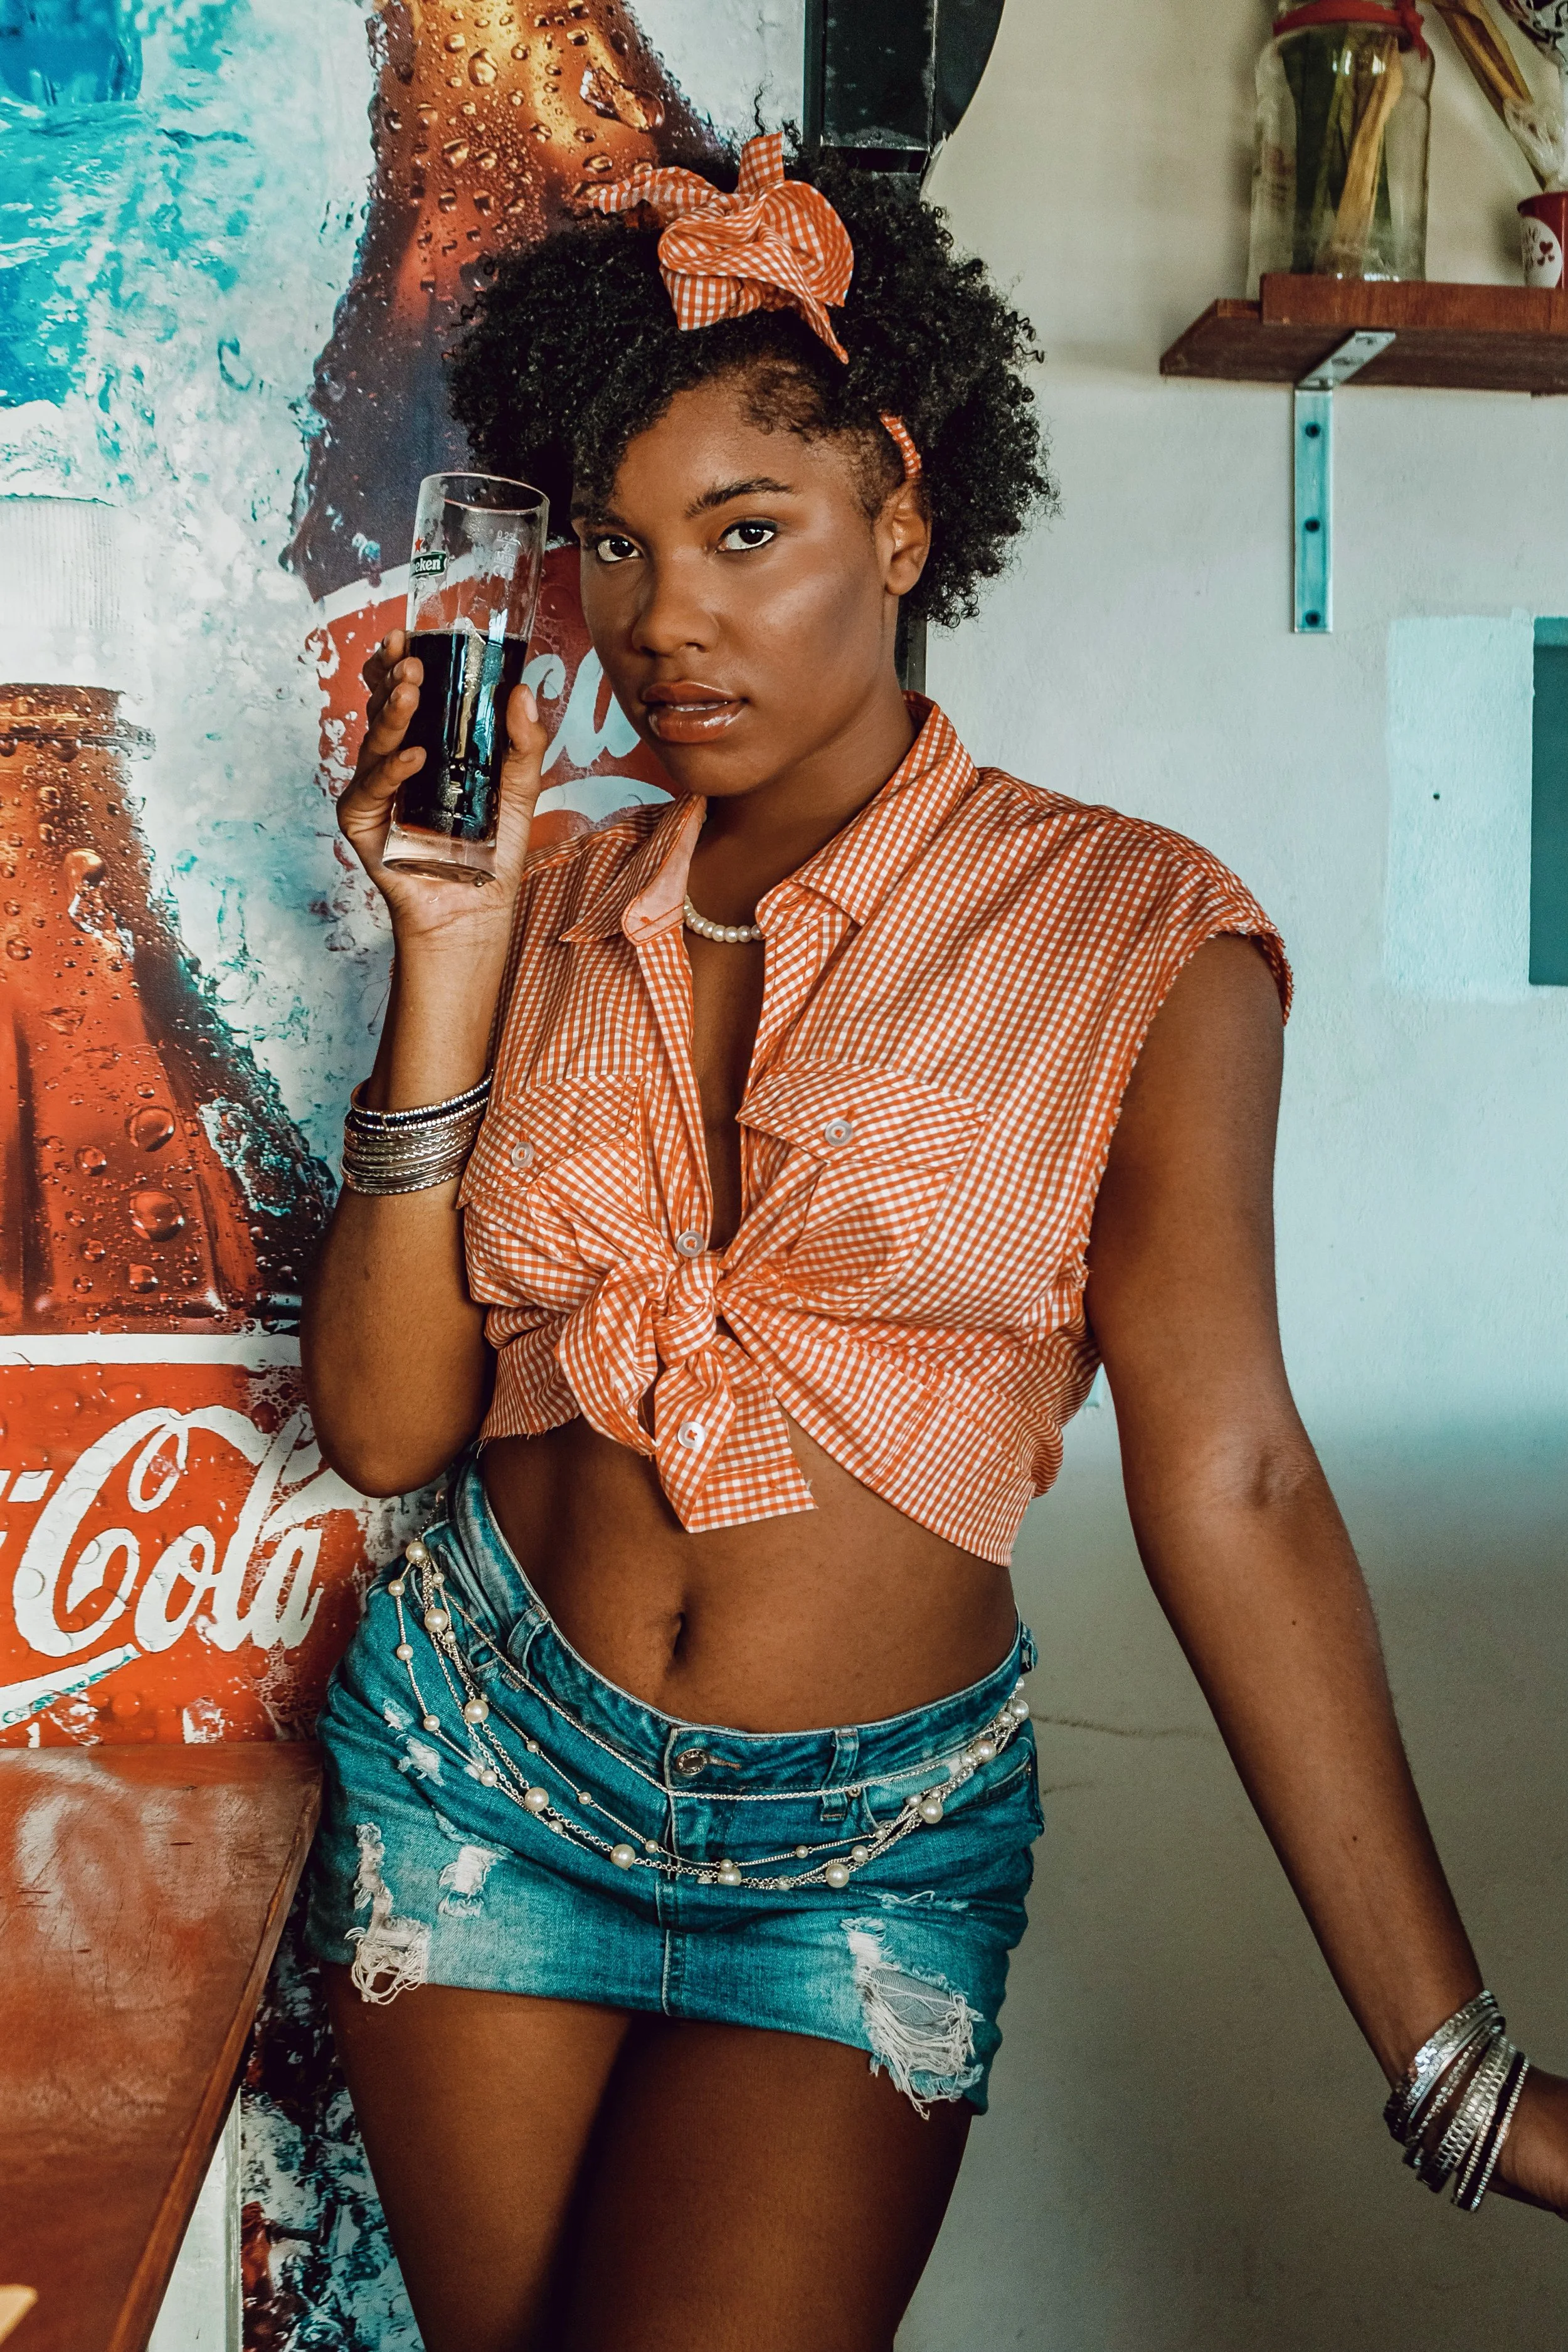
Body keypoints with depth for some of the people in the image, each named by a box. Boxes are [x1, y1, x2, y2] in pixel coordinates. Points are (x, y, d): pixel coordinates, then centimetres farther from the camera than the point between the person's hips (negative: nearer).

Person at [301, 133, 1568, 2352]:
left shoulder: (1132, 934, -10)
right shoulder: (553, 913, 0)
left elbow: (1228, 1485, -14)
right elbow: (387, 1424, -4)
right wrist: (448, 965, -12)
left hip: (866, 1857, -3)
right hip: (484, 1755, 3)